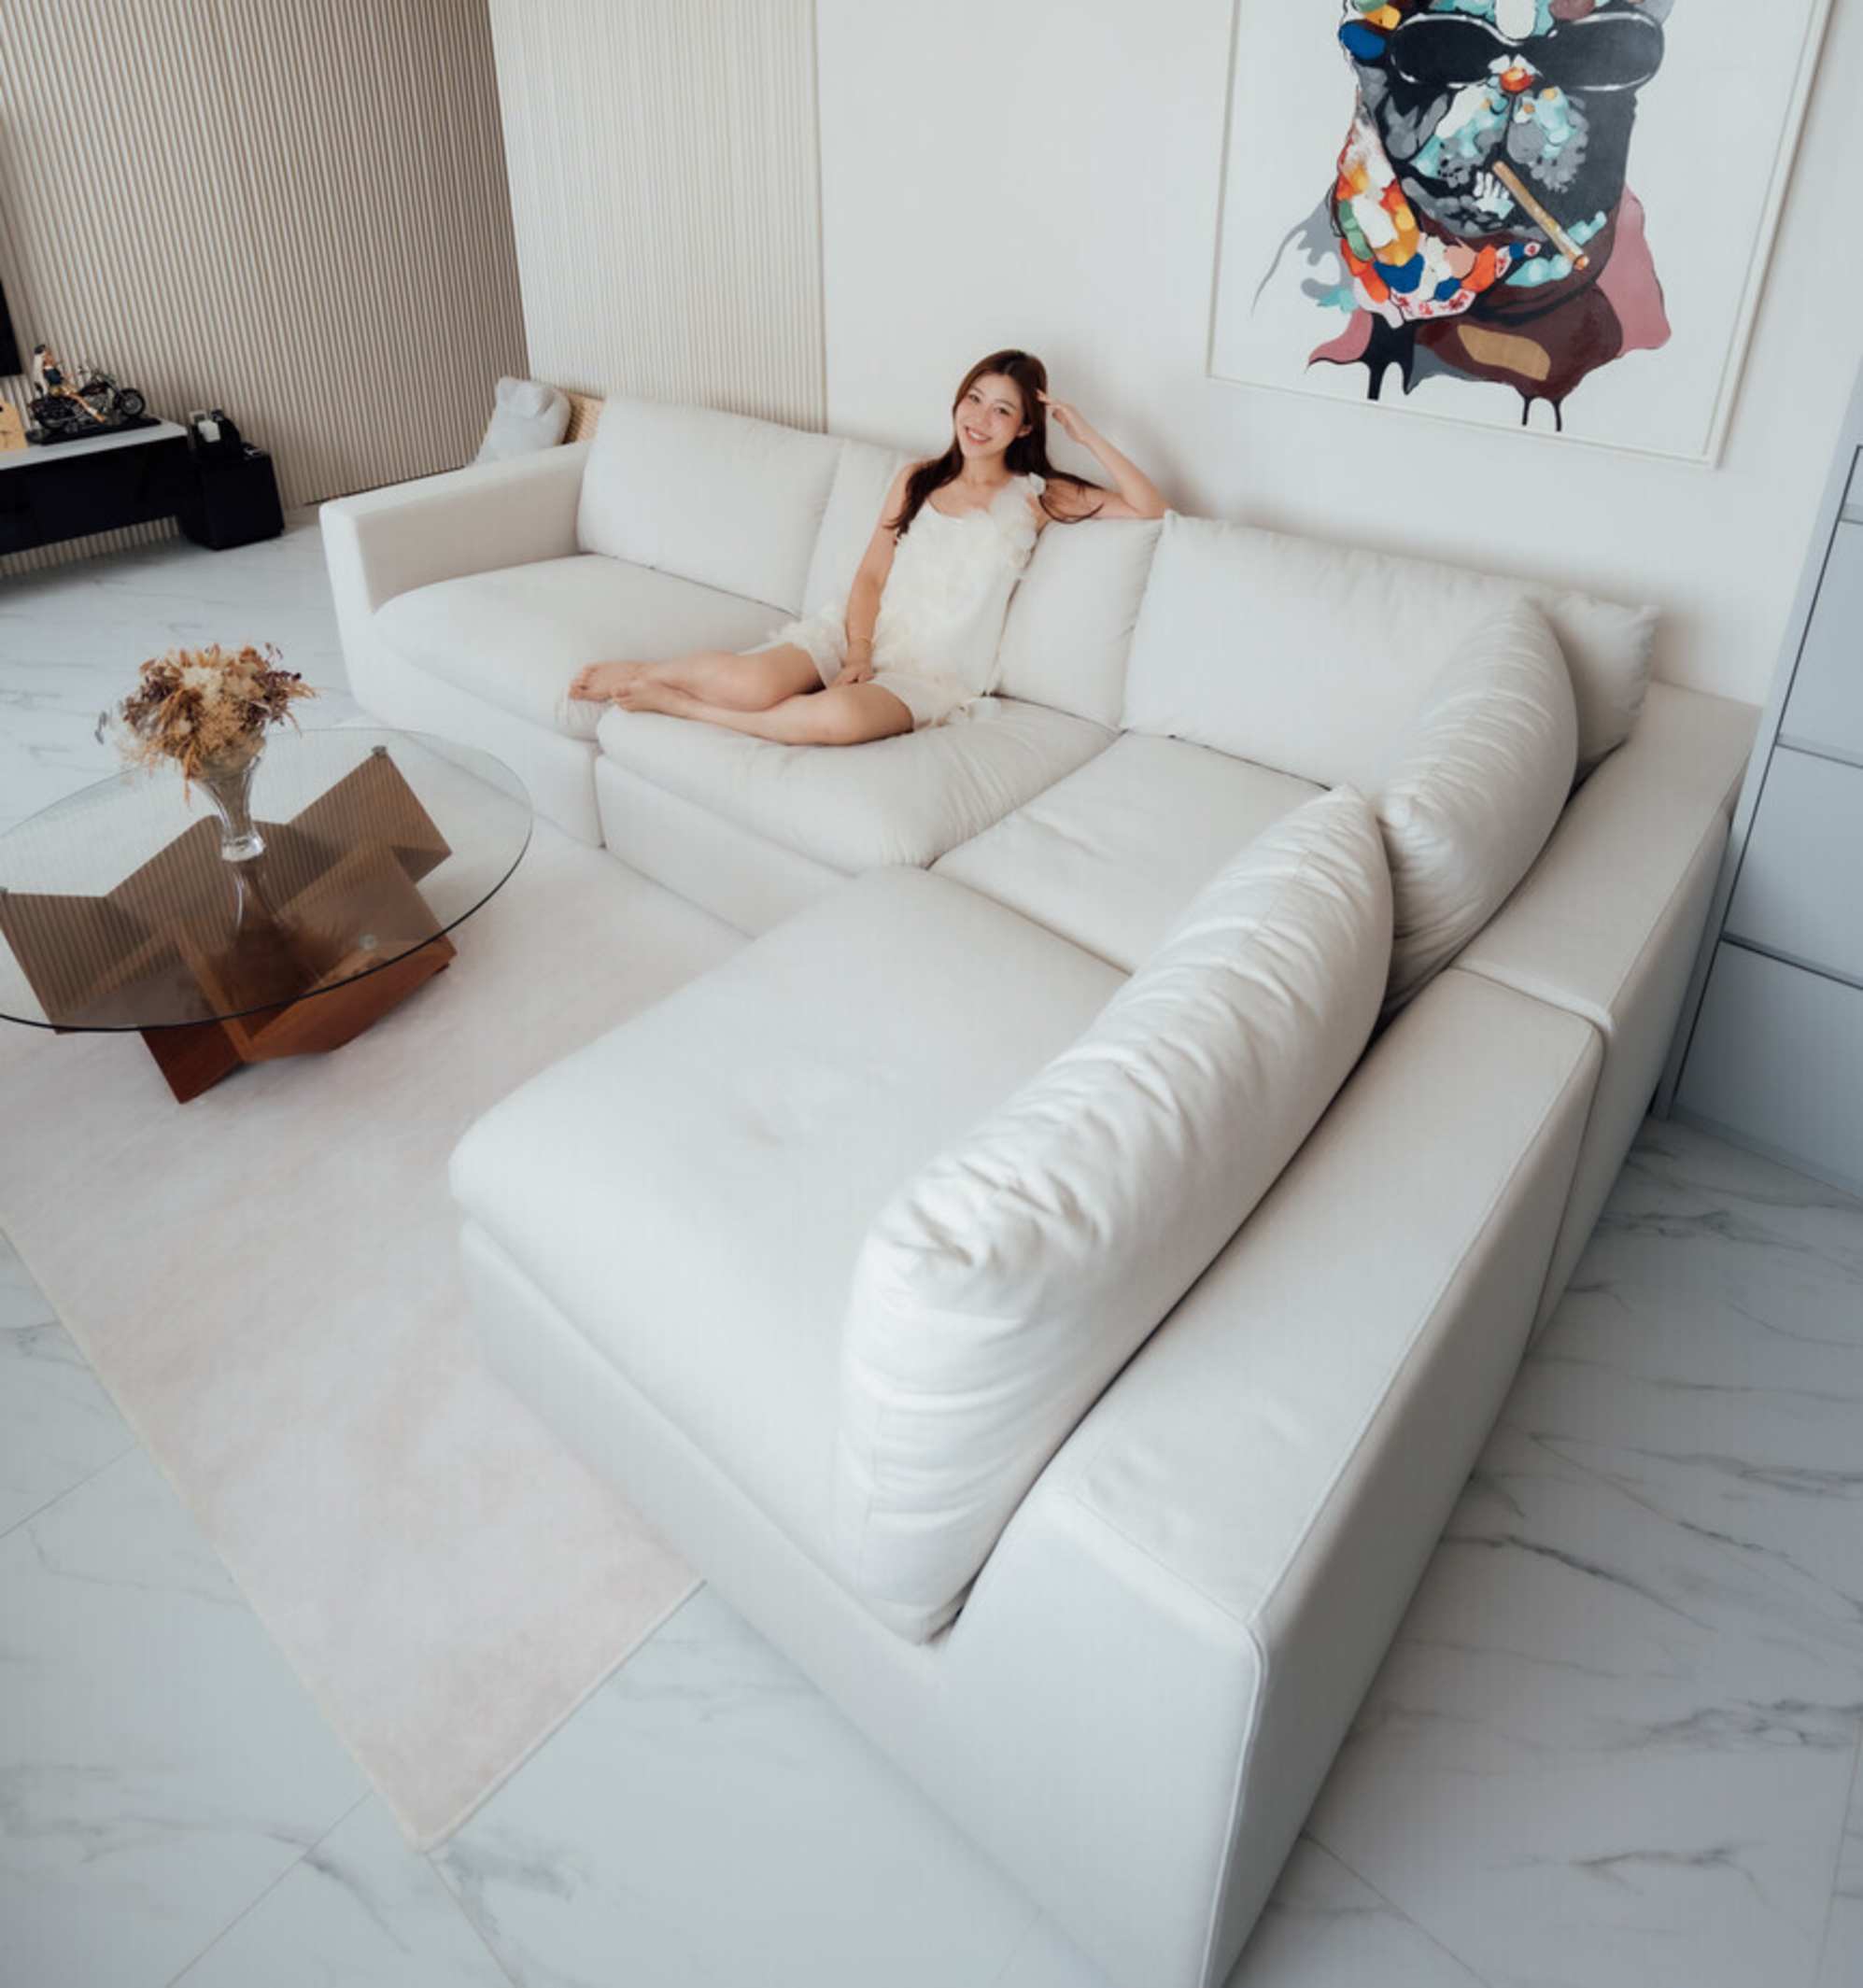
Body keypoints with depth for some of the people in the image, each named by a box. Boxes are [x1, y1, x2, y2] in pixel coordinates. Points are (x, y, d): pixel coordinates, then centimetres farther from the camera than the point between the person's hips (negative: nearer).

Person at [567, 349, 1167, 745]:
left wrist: (1089, 436, -7)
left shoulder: (1036, 497, 5)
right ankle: (645, 671, 0)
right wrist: (857, 655, -11)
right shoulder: (919, 477, 11)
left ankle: (674, 702, -19)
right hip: (857, 632, 2)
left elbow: (1149, 509, -2)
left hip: (931, 672, -2)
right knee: (751, 684, -31)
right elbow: (870, 576, 6)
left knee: (840, 717, -39)